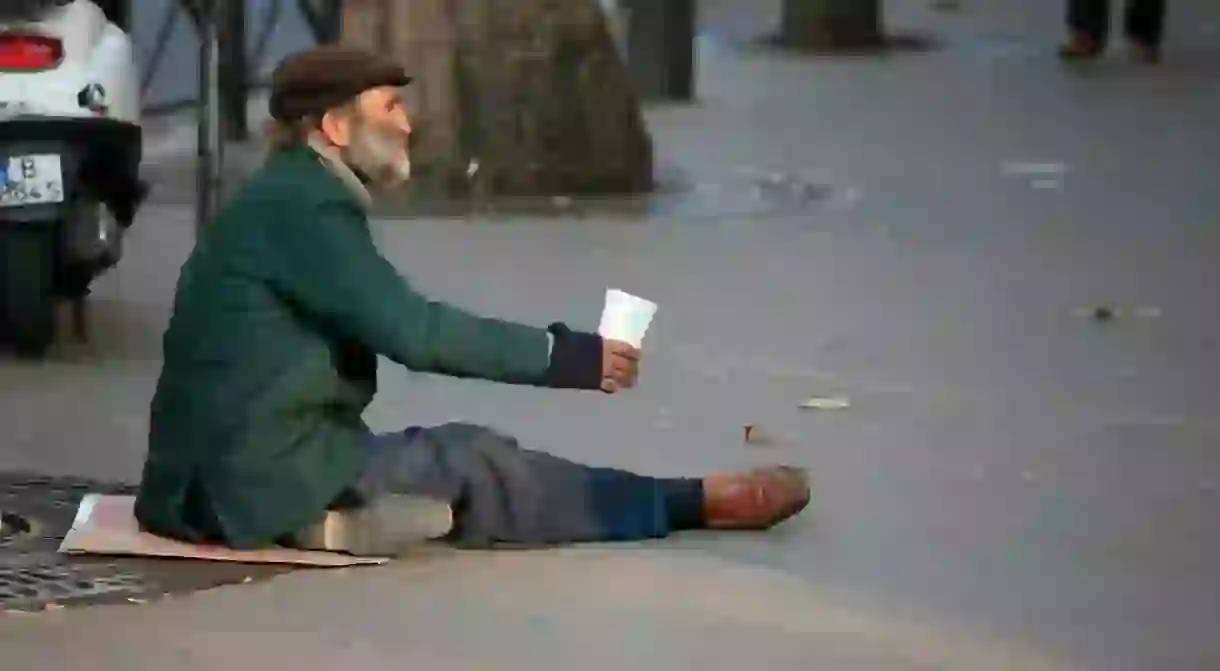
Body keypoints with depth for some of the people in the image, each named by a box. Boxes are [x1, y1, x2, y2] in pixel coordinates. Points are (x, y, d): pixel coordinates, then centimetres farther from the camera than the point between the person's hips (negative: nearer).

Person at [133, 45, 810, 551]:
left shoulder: (290, 198, 16)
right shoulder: (299, 204, -15)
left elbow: (395, 325, 16)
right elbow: (412, 330, -18)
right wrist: (563, 356, -12)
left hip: (240, 470, 9)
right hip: (273, 479, -9)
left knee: (461, 451, 8)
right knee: (474, 466, -2)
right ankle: (692, 503, 6)